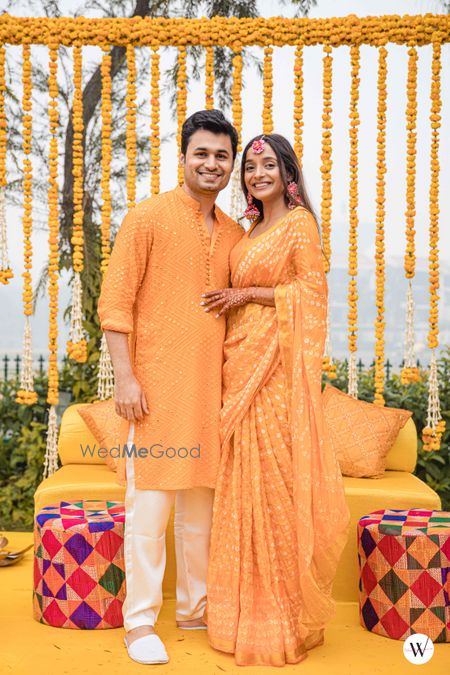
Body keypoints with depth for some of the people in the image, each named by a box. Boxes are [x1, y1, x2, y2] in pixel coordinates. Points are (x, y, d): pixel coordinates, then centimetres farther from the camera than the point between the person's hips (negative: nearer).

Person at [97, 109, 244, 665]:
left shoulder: (235, 235, 14)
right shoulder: (148, 218, -2)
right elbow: (114, 303, -6)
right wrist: (125, 376, -14)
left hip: (212, 385, 6)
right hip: (156, 384, -5)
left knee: (202, 500, 12)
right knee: (150, 503, -2)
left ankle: (194, 608, 26)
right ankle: (140, 622, 10)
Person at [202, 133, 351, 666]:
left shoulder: (299, 222, -3)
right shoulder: (252, 231, 20)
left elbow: (313, 290, -10)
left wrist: (245, 293, -11)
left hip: (278, 365, -8)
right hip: (241, 363, 8)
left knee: (276, 479, -5)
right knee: (247, 482, 9)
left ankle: (285, 613, 7)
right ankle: (251, 609, 19)